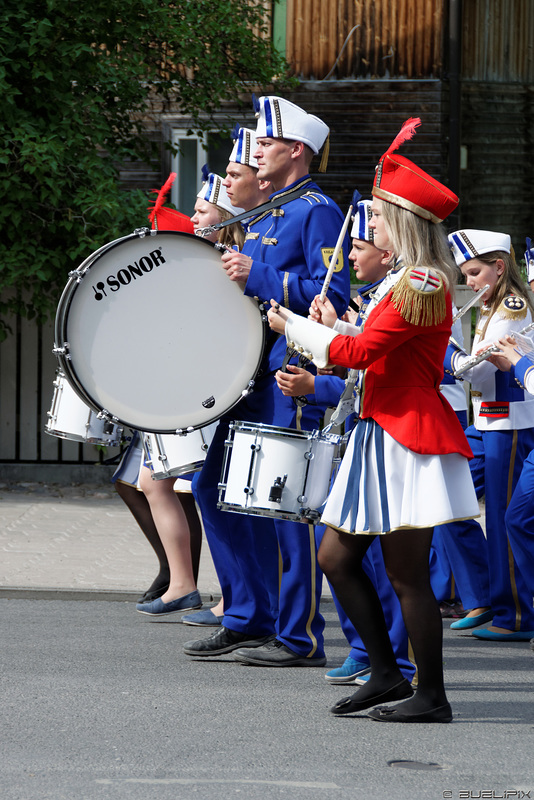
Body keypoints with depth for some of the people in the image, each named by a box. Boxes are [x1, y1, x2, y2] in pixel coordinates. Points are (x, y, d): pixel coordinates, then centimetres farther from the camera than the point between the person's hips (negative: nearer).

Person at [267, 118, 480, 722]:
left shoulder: (423, 284, -15)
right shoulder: (410, 280, 17)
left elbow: (361, 352, -19)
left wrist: (296, 329, -6)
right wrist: (331, 329, 7)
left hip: (407, 444, -10)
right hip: (381, 436, 10)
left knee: (406, 575, -6)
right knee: (337, 558, 10)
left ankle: (431, 697, 2)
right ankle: (386, 676, 17)